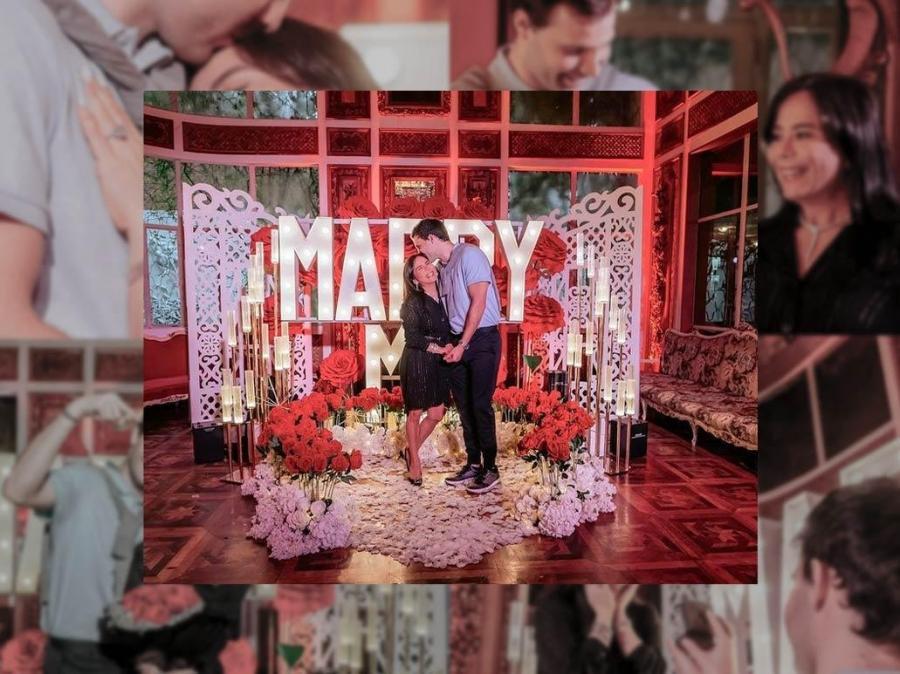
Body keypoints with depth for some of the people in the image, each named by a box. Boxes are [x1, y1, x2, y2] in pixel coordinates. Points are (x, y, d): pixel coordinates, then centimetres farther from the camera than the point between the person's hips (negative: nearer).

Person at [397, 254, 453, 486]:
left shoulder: (443, 297, 6)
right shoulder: (413, 303, -11)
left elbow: (448, 330, 11)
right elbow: (413, 338, -14)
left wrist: (450, 346, -8)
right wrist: (439, 349, -13)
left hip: (437, 362, 6)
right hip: (416, 362, -6)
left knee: (436, 414, 10)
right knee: (415, 414, 7)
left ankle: (411, 449, 34)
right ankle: (414, 461, 26)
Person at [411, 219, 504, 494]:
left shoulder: (469, 255, -10)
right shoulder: (443, 267, 14)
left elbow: (478, 302, -16)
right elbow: (449, 309, 13)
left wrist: (462, 345, -16)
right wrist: (450, 344, 2)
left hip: (482, 340, -8)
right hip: (458, 342, 8)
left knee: (480, 405, -5)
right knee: (463, 405, 9)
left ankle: (490, 470, 7)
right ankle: (473, 464, 21)